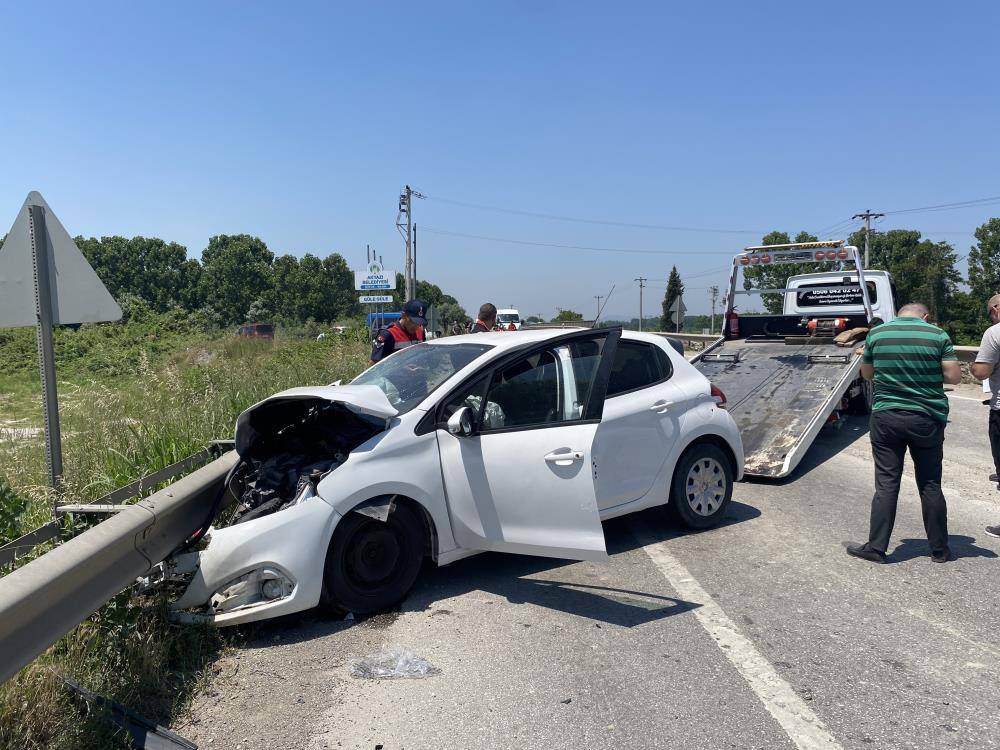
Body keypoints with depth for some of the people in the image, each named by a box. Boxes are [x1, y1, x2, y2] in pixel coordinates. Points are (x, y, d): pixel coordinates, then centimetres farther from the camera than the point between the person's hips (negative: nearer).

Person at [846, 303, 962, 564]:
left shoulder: (876, 333, 1)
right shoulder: (938, 335, -3)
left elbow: (866, 374, 11)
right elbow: (954, 376, -5)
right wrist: (930, 376, 12)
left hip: (886, 417, 0)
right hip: (928, 419, 0)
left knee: (886, 484, 4)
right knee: (930, 485, 10)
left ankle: (876, 547, 6)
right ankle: (939, 550, 21)